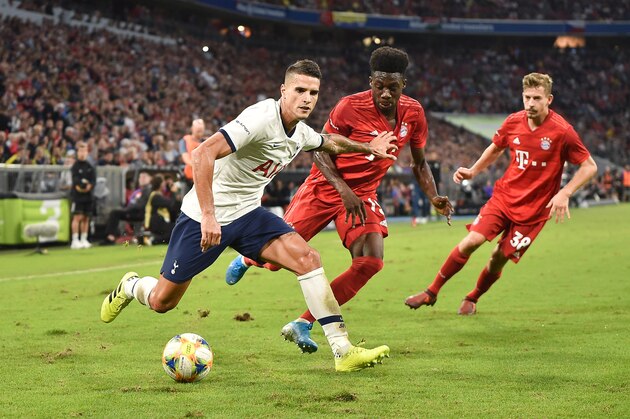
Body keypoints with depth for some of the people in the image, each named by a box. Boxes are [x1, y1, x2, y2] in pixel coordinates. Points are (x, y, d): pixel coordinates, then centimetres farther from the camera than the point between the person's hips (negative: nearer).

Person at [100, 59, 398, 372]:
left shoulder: (301, 133, 2)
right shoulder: (261, 118, -25)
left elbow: (330, 142, 30)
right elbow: (203, 154, -35)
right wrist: (208, 215, -39)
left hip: (247, 214, 7)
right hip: (204, 217, -6)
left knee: (307, 258, -16)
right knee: (161, 302, 3)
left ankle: (343, 350, -15)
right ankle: (131, 286, 41)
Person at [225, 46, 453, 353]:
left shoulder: (413, 113, -5)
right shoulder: (350, 107, -19)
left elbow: (419, 162, 10)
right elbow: (320, 149, -12)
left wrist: (433, 196, -5)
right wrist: (343, 189, -24)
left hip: (363, 196, 4)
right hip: (324, 188, -4)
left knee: (371, 262, -19)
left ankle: (303, 324, -10)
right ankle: (246, 259, 40)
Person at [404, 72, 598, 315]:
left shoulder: (562, 131, -15)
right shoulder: (513, 122, -3)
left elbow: (589, 167, -10)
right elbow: (495, 148, 18)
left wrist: (564, 193, -21)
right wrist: (473, 171, 4)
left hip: (533, 208, -3)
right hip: (504, 195, 3)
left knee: (500, 257, -2)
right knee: (472, 241, -13)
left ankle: (472, 298, 28)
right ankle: (432, 292, 1)